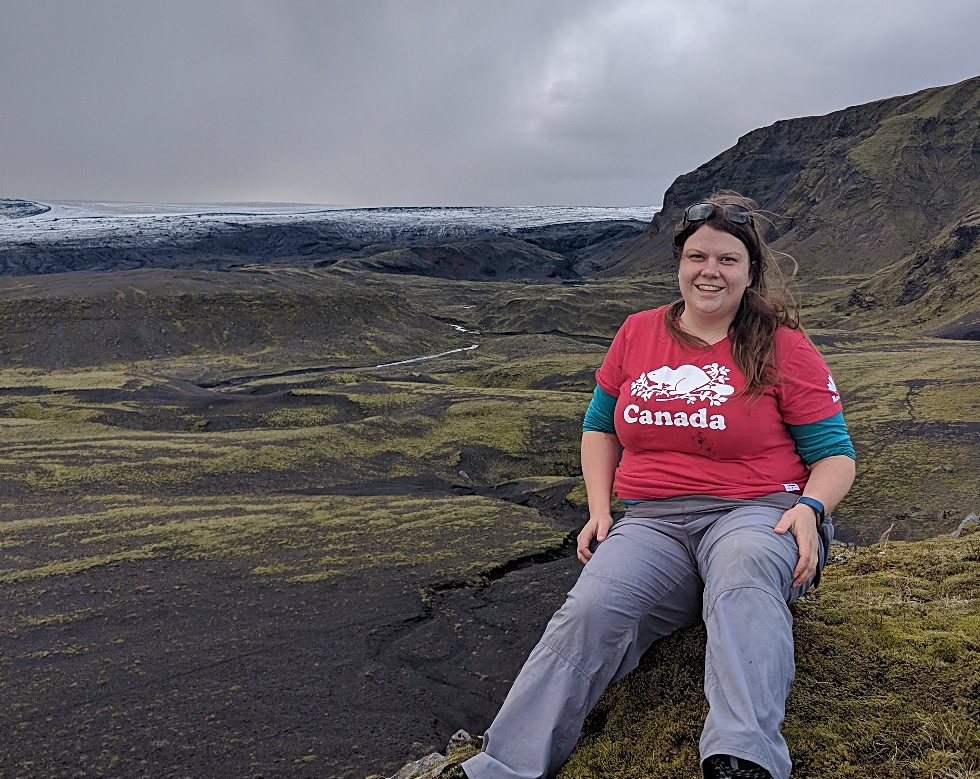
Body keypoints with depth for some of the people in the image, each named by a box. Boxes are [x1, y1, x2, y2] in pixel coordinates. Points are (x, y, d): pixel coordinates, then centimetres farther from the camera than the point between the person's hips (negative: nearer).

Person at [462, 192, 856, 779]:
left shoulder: (783, 347, 4)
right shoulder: (638, 334, 13)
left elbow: (835, 454, 8)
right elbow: (600, 426, 23)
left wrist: (810, 506, -15)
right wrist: (599, 509, 7)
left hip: (756, 513, -2)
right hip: (653, 522, 2)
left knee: (743, 576, -40)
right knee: (590, 613, -27)